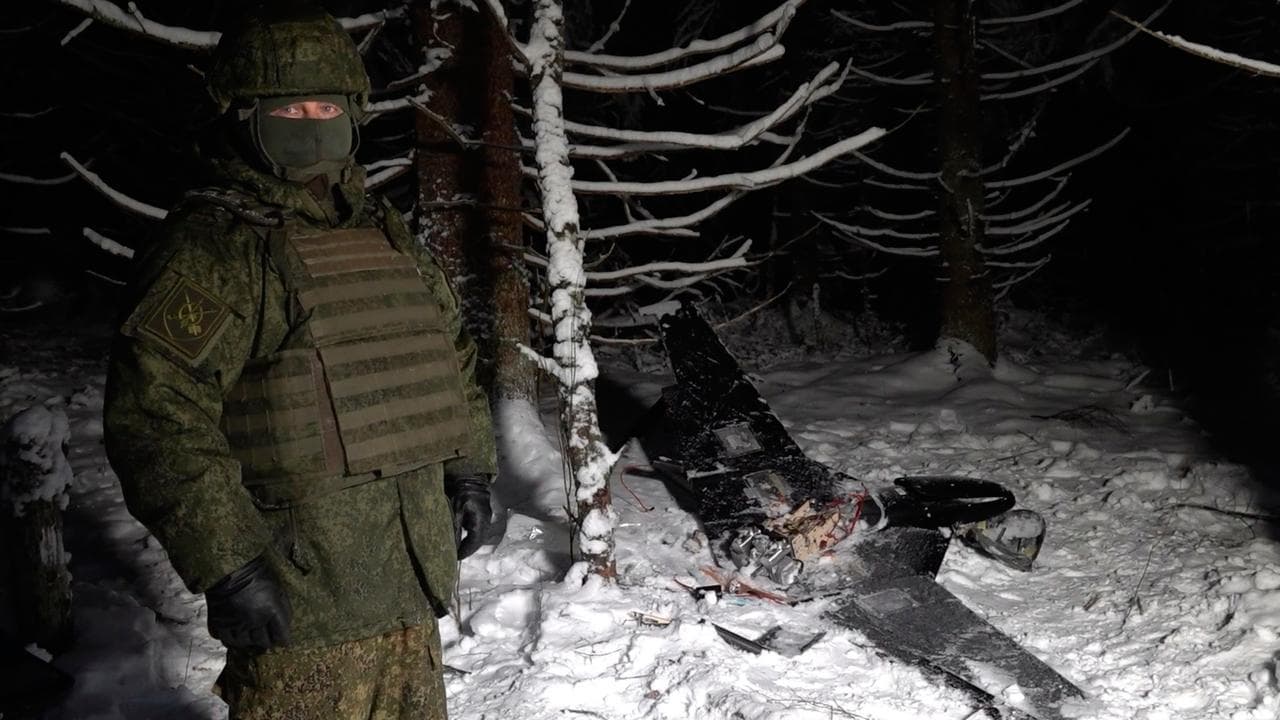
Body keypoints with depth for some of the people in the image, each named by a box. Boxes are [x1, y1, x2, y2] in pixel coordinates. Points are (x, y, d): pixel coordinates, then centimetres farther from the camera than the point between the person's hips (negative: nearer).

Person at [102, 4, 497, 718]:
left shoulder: (389, 235, 13)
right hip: (298, 597, -7)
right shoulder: (212, 248, -12)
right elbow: (156, 415, -20)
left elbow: (452, 355, 24)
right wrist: (226, 561, -21)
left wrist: (469, 470, 16)